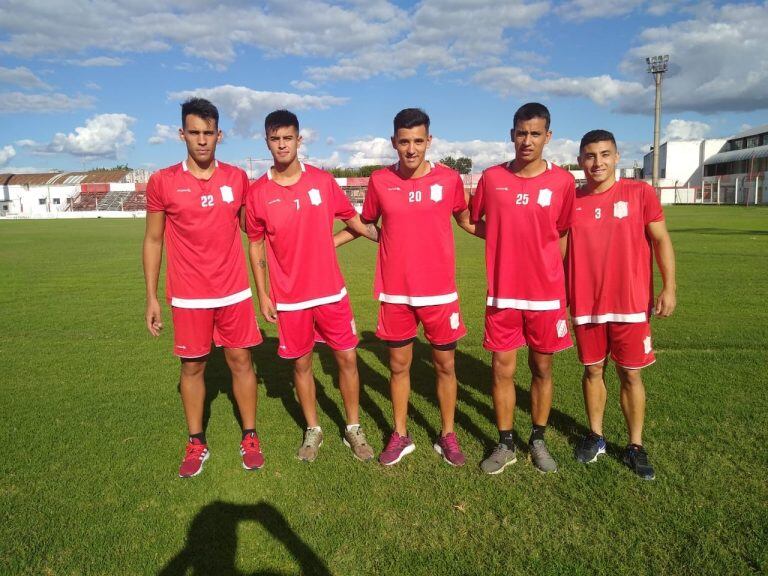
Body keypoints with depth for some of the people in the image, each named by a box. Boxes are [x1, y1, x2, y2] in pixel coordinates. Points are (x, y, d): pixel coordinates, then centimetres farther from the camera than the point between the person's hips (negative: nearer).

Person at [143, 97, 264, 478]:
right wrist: (151, 298, 0)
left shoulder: (237, 178, 2)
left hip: (234, 292, 1)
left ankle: (250, 438, 22)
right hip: (188, 296, -1)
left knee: (241, 360, 7)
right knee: (192, 366, 9)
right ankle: (196, 444, 25)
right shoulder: (162, 182, -3)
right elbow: (153, 240, 3)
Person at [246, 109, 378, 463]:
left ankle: (353, 429, 22)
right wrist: (262, 295, 1)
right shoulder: (258, 193, -2)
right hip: (289, 297, 0)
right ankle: (312, 431, 29)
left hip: (331, 291, 1)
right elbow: (256, 246, 4)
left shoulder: (323, 181, -1)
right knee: (301, 363, 10)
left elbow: (354, 220, 10)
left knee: (347, 358, 4)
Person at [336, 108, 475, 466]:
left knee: (445, 365, 9)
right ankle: (400, 436, 29)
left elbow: (467, 220, 13)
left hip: (439, 291, 0)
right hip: (395, 292, 1)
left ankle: (447, 436, 29)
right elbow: (364, 223, 13)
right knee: (398, 365, 11)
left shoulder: (449, 179, -3)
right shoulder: (379, 181, -1)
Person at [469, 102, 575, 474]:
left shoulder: (562, 181, -3)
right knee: (502, 369, 5)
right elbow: (473, 221, 13)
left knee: (541, 368, 10)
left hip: (546, 293, 0)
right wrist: (510, 240, 5)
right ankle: (505, 445, 21)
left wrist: (550, 273, 6)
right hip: (503, 292, 1)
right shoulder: (491, 177, 0)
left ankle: (538, 441, 29)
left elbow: (562, 234, 7)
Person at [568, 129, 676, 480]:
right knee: (592, 371, 12)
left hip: (631, 303, -1)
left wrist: (669, 287, -6)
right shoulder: (571, 201, 2)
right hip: (585, 305, 2)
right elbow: (561, 250, 9)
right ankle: (595, 436, 28)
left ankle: (636, 446, 21)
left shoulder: (639, 193, -3)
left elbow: (661, 240, 1)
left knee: (630, 374, 7)